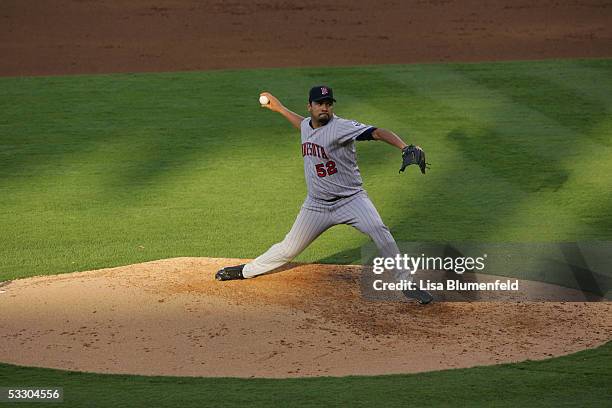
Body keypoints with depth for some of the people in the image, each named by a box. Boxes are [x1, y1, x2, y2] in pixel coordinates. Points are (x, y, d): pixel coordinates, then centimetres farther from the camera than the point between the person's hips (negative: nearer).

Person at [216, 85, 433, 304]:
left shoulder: (341, 127, -19)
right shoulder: (306, 125, 4)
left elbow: (377, 132, -33)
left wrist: (405, 148, -49)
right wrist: (279, 108, 33)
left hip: (350, 199, -5)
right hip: (317, 204, 5)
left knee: (379, 231, -29)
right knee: (289, 249, 10)